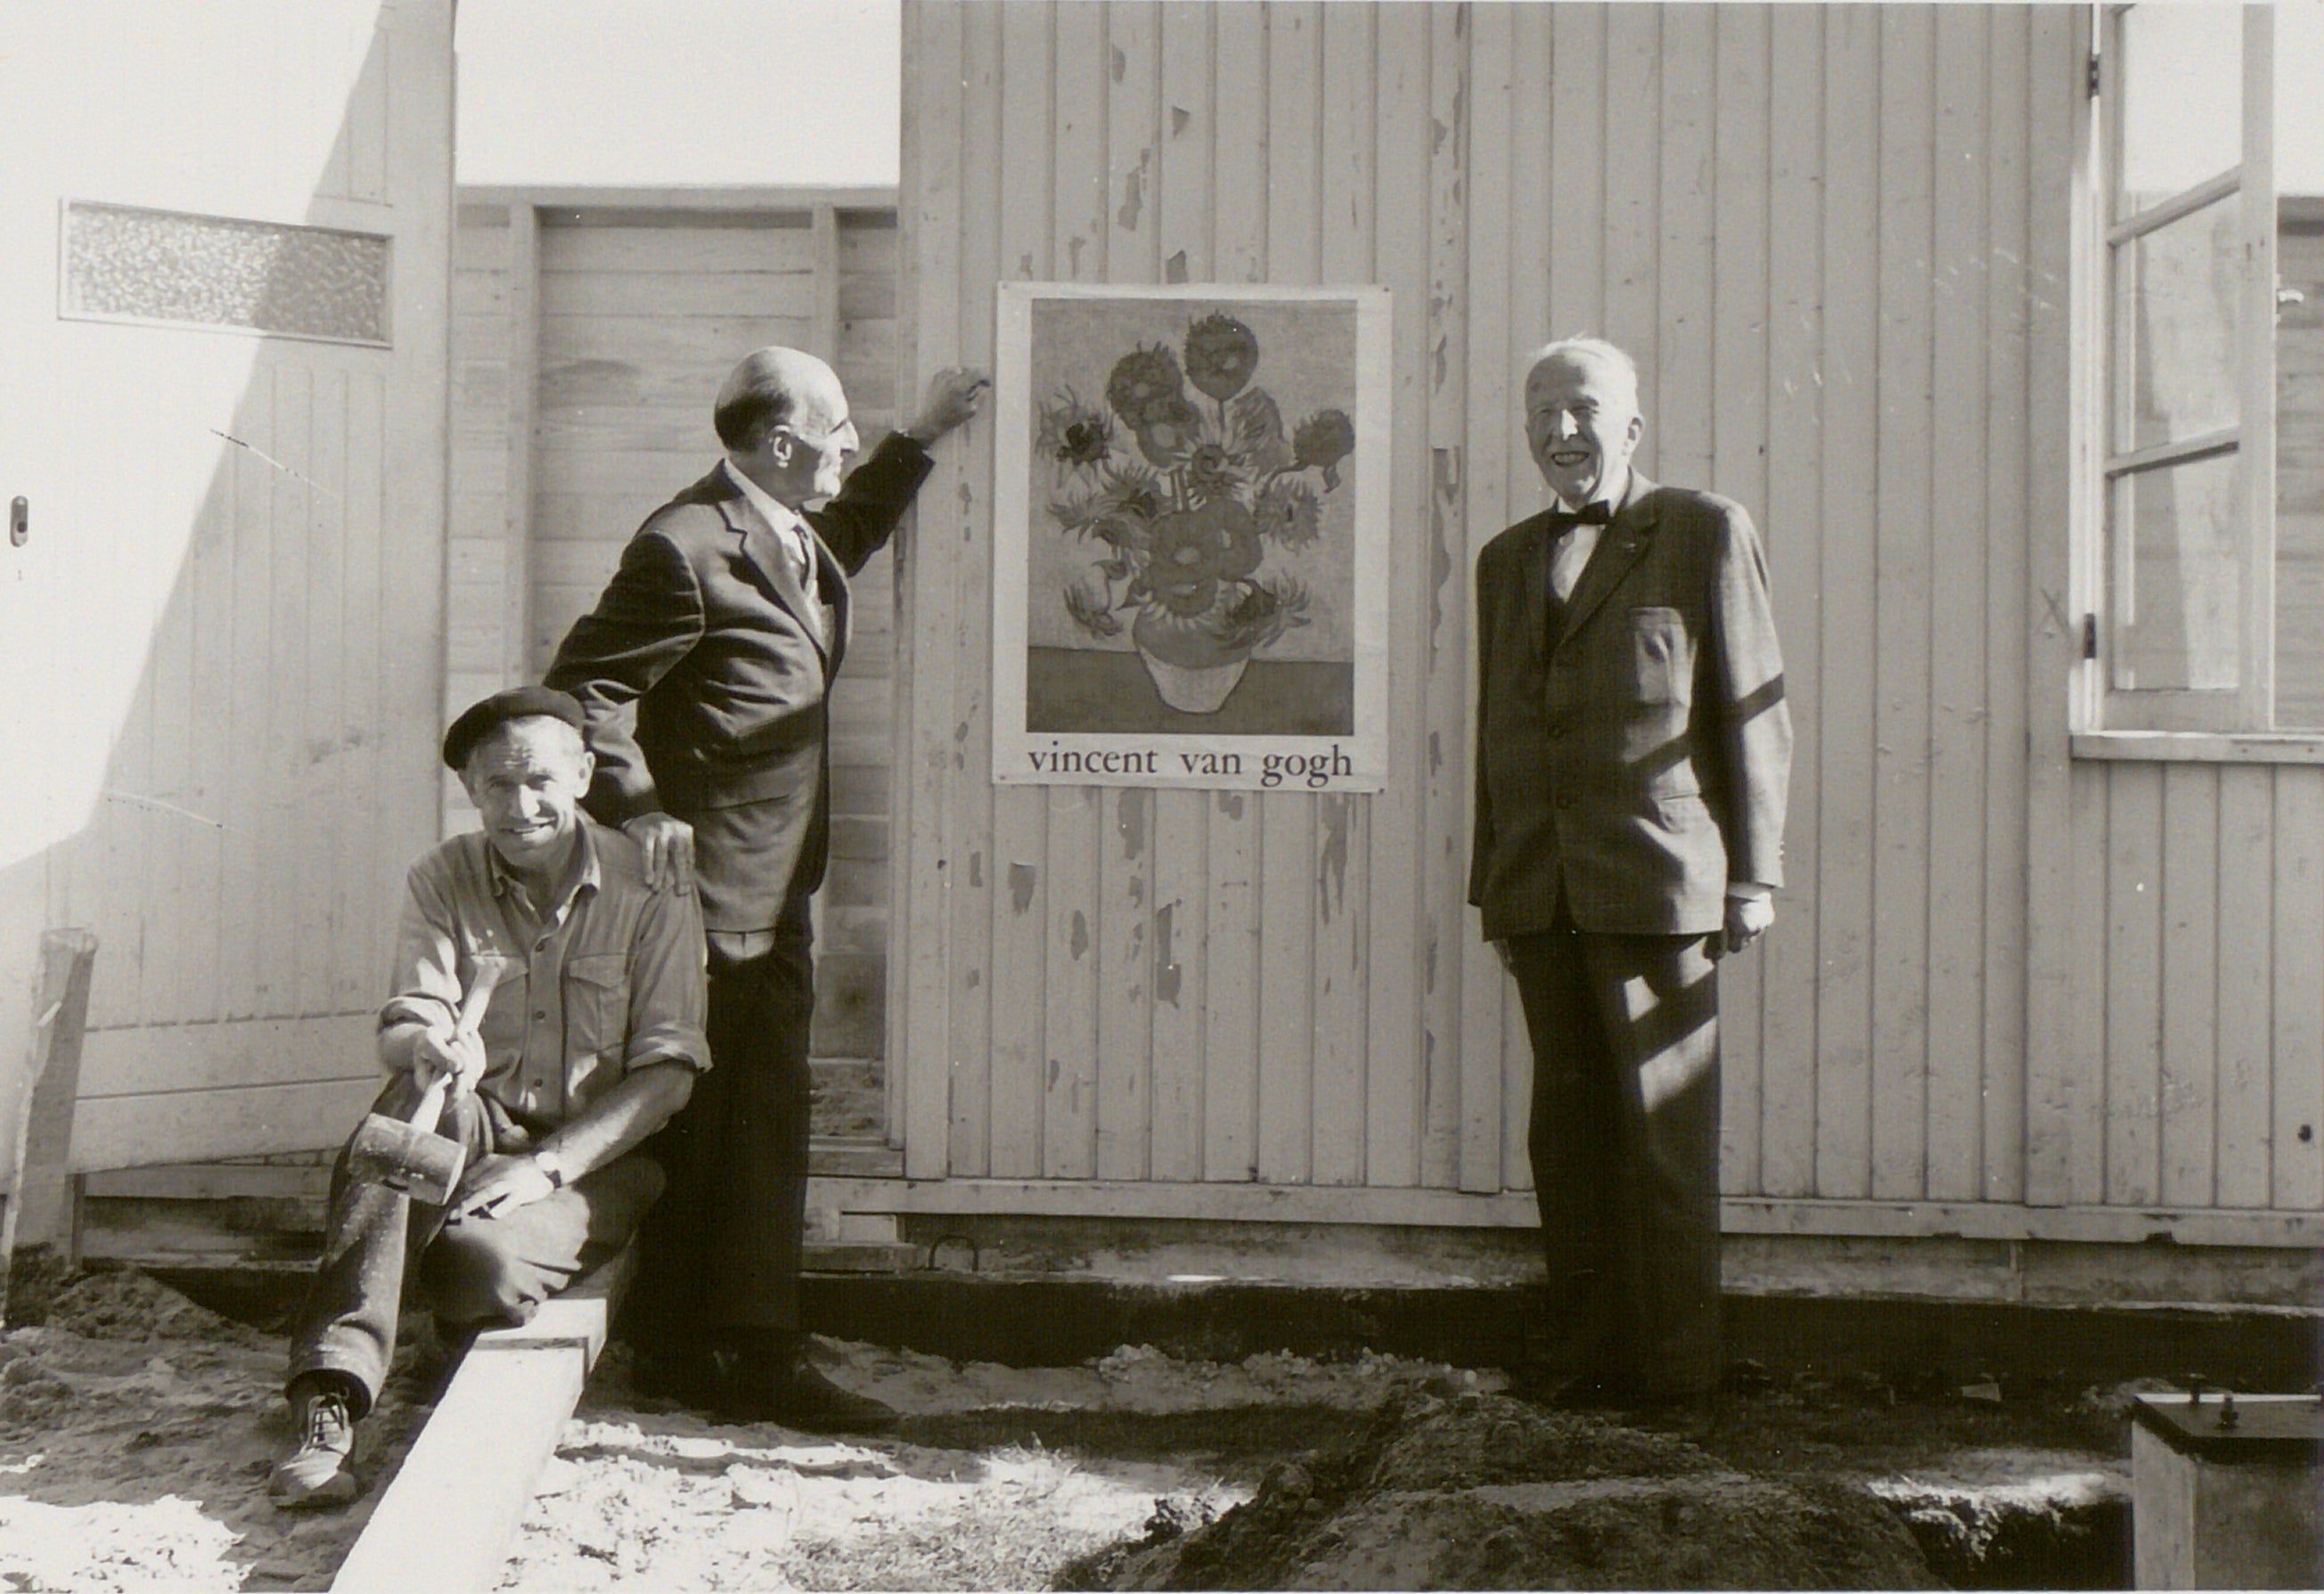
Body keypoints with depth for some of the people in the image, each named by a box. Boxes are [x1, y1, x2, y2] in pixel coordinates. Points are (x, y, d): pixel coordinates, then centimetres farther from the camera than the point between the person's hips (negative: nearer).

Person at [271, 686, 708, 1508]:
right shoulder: (443, 881, 3)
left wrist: (549, 1165, -20)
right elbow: (403, 1027, -8)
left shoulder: (647, 890, -5)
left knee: (483, 1257, -33)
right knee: (421, 1098, -33)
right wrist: (427, 1043, -34)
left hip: (600, 1162, -2)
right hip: (475, 1135, 2)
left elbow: (668, 1070, -9)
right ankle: (330, 1398, -41)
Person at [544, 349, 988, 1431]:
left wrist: (920, 439, 35)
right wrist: (638, 806, -20)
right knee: (689, 1122, 2)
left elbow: (846, 536, 39)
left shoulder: (797, 539, 13)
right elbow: (584, 684, -15)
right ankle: (675, 1353, 14)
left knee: (770, 1120, 9)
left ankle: (759, 1351, 15)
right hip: (703, 888, -9)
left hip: (776, 893, 9)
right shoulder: (684, 548, -16)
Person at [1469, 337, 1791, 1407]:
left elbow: (1754, 711, 0)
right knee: (1568, 1127, 7)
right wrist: (1492, 880, 17)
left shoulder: (1705, 533, 3)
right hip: (1540, 887, 5)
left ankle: (1675, 1362, 7)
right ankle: (1579, 1355, 14)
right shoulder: (1508, 560, 19)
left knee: (1663, 1127, -2)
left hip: (1657, 879, -5)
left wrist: (1754, 875, -5)